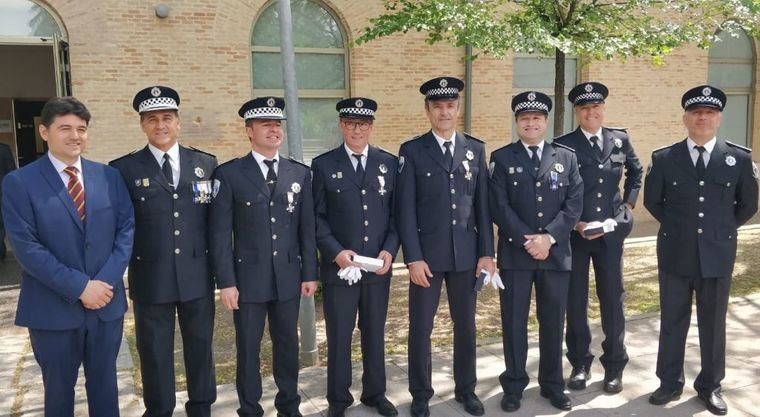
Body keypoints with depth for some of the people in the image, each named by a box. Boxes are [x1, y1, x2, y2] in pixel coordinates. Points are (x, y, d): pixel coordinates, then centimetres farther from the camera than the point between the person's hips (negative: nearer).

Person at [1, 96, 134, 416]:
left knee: (104, 384, 17)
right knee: (58, 389, 15)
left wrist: (105, 281, -12)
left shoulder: (109, 176, 4)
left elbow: (126, 228, 1)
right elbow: (26, 247, -14)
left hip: (107, 302, 3)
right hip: (53, 308, -3)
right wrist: (79, 286, -18)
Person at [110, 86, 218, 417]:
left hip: (197, 275, 2)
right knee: (155, 353, 10)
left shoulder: (206, 163, 5)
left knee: (200, 347, 14)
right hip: (150, 278, -2)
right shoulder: (124, 169, -1)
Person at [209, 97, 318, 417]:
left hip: (289, 278, 3)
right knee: (248, 350, 9)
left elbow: (307, 228, 6)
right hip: (248, 278, -3)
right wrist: (226, 282, -10)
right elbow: (219, 233, -7)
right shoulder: (229, 174, -5)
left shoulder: (301, 173, 5)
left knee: (288, 345, 15)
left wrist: (309, 273, 4)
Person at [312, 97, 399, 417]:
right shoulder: (323, 165, -1)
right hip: (338, 267, -2)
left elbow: (396, 213, 6)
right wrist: (336, 251, -15)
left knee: (375, 335, 15)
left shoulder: (389, 162, 6)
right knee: (339, 337, 9)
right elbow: (317, 217, -3)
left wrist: (390, 250, -7)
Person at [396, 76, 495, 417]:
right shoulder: (412, 151, -3)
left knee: (465, 324, 13)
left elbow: (483, 205, 6)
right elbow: (405, 209, -6)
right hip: (427, 253, -2)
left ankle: (466, 388, 31)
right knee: (420, 327, 6)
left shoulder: (476, 149, 6)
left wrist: (487, 252, 2)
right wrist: (413, 258, -12)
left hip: (466, 253, 3)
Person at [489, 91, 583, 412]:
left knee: (553, 322, 10)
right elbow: (499, 206, -6)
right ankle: (514, 386, 19)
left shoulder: (567, 157, 9)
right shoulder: (501, 158, 3)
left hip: (556, 253, 2)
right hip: (514, 253, -1)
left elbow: (574, 203, 0)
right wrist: (526, 240, -14)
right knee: (514, 321, 5)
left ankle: (553, 384, 26)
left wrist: (548, 237, -12)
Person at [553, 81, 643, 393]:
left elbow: (636, 171, 23)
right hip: (574, 233, -2)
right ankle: (580, 363, 22)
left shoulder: (620, 139, 5)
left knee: (613, 300, 7)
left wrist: (629, 203, 13)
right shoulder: (563, 145, -5)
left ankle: (614, 366, 22)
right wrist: (575, 224, -12)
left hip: (611, 232, 2)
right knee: (575, 301, 7)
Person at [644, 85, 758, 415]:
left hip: (718, 255, 0)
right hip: (675, 254, 0)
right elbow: (652, 201, 9)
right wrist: (677, 227, 8)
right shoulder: (663, 158, -2)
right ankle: (670, 383, 23)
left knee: (713, 324, 10)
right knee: (672, 321, 9)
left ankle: (710, 385, 26)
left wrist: (722, 230, 9)